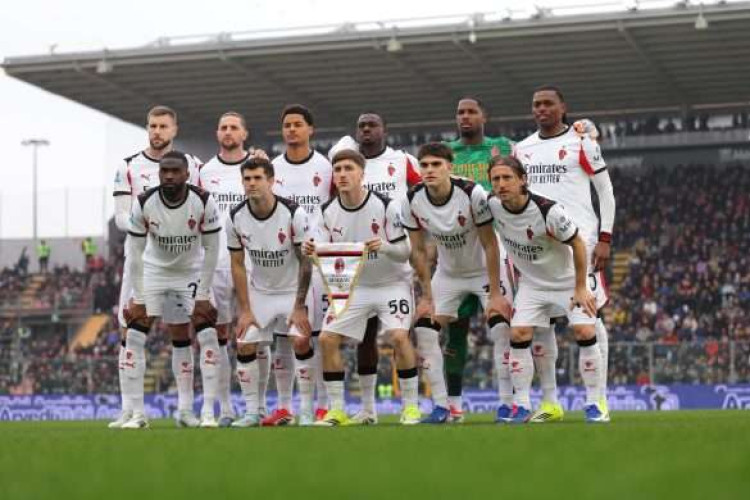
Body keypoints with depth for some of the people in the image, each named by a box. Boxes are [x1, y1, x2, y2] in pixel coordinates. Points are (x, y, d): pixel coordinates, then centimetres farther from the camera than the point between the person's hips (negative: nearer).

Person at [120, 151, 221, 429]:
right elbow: (135, 253, -13)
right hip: (153, 271, 1)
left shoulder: (204, 203, -22)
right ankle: (137, 414, -4)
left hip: (191, 273, -1)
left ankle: (208, 412, -7)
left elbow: (211, 250, -13)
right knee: (133, 338, -10)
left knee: (208, 336, -13)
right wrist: (138, 299, -15)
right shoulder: (144, 204, -21)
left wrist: (203, 296, -15)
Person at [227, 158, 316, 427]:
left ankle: (306, 412, -7)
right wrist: (245, 310, -7)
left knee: (301, 341, -18)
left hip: (293, 289, -3)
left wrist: (299, 307, -17)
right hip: (259, 291, 4)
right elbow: (237, 265, -3)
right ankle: (251, 413, 8)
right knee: (244, 346, -5)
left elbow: (305, 262, -16)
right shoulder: (236, 217, -12)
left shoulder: (293, 214, -22)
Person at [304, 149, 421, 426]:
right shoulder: (329, 211, -5)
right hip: (353, 286, 5)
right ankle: (336, 409, 3)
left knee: (399, 336, -24)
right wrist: (312, 252, -22)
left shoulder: (385, 206, -18)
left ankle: (411, 406, -9)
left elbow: (404, 253, -16)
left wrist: (384, 246, -37)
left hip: (391, 283, -4)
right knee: (327, 339, -8)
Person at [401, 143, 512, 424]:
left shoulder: (472, 194, -27)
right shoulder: (413, 201, -15)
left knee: (501, 331, -19)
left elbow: (490, 245, -20)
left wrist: (494, 293, -21)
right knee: (424, 330, -8)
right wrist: (427, 296, -8)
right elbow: (418, 251, -5)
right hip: (447, 273, 4)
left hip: (485, 270, -4)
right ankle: (441, 406, -1)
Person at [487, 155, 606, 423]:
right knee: (518, 334, -10)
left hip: (567, 280, -4)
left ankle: (594, 403, -4)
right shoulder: (493, 204, -17)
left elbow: (577, 244, -18)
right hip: (531, 283, 4)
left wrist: (580, 288, -16)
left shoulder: (548, 211, -31)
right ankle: (522, 405, -1)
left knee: (584, 332, -16)